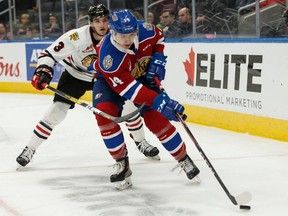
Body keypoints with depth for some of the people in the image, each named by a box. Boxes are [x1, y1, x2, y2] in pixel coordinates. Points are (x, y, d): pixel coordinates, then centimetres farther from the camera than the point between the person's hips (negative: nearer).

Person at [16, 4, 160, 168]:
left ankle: (141, 142, 19)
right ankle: (30, 149, -1)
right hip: (75, 75, -3)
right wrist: (43, 72, -39)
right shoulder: (76, 37, -31)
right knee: (57, 111, -13)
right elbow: (50, 53, -25)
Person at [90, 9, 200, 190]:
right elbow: (127, 88, -41)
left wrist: (158, 59, -14)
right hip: (110, 82, -2)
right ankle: (122, 163, -10)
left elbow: (159, 37, 0)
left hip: (142, 76, 2)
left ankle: (184, 159, 8)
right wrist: (159, 101, -47)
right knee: (104, 113, -26)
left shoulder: (145, 30, -27)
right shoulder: (108, 55, -39)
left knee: (155, 118, -10)